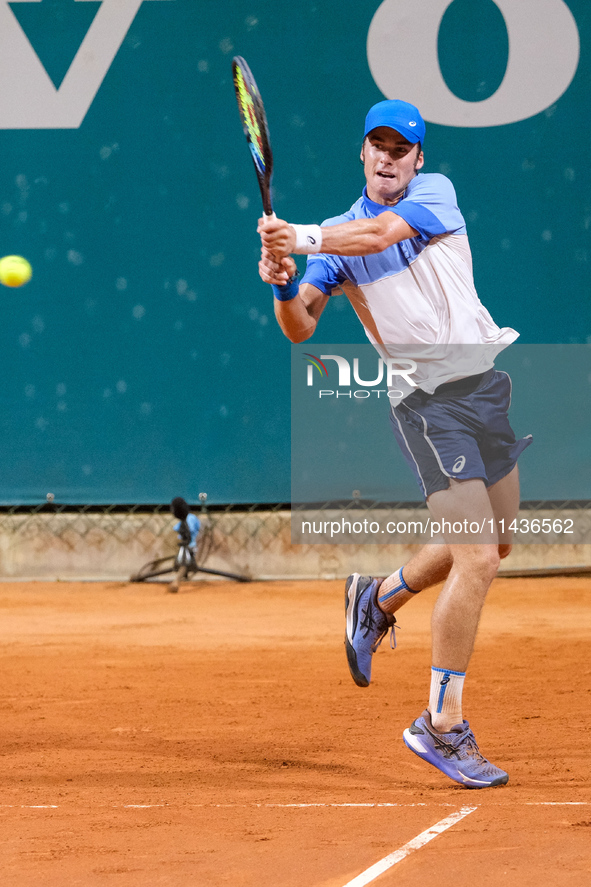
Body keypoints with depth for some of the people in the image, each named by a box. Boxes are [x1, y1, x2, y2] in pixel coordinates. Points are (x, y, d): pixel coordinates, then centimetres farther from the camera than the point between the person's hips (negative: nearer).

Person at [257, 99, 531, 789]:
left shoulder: (436, 192, 2)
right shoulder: (338, 235, 3)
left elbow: (381, 234, -18)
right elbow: (301, 328, -5)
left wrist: (304, 239, -30)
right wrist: (282, 285, -25)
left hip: (487, 381, 4)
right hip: (427, 401, -4)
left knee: (492, 543, 18)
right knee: (477, 558, -15)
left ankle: (379, 600, 41)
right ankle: (442, 726, -9)